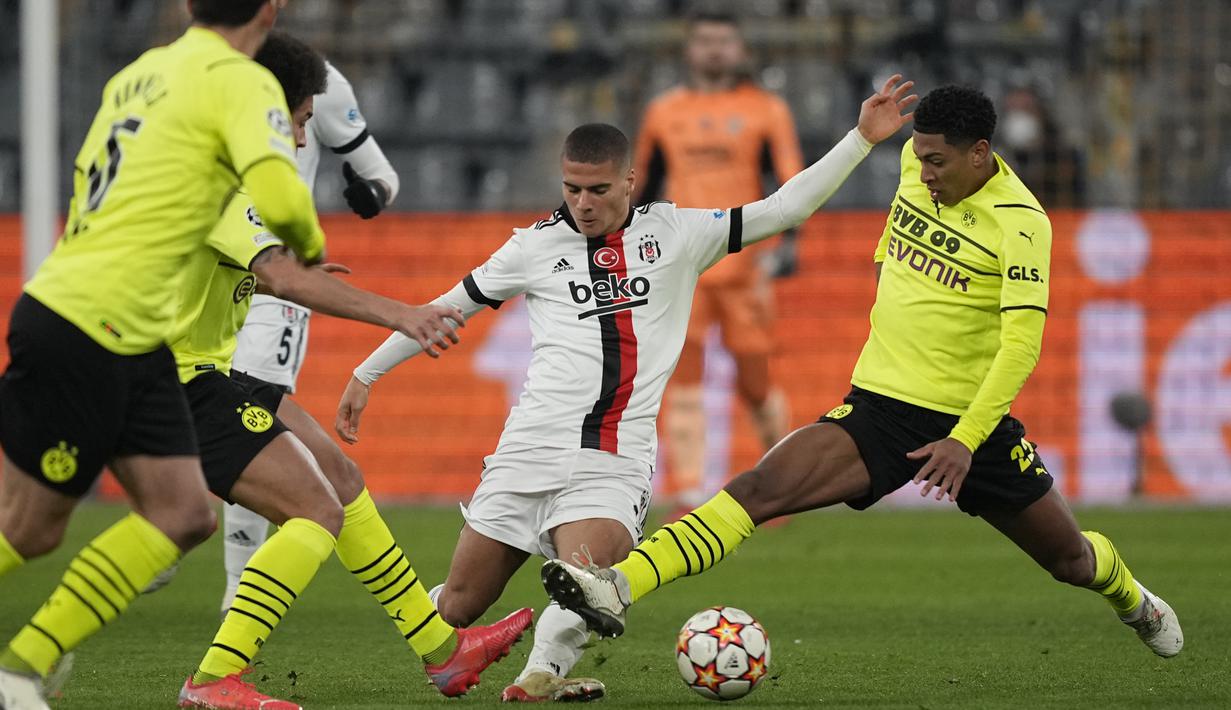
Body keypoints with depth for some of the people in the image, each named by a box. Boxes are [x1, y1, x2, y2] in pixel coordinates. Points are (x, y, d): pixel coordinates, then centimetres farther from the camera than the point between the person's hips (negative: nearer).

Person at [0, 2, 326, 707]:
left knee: (184, 516, 4)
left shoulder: (140, 73, 15)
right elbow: (279, 197, -24)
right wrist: (311, 245, -4)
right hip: (85, 332, -9)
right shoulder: (242, 81, -11)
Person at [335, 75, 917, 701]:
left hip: (618, 458, -1)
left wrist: (862, 139, 0)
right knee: (459, 606, 3)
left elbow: (783, 208, 7)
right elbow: (448, 309, 17)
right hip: (533, 445, 1)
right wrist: (365, 375, 19)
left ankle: (543, 672, -1)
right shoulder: (537, 246, 7)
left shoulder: (675, 234, 7)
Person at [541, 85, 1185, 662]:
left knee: (1070, 557, 13)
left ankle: (1128, 596, 51)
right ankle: (618, 588, -34)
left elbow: (1023, 342, -22)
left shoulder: (1021, 223, -17)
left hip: (971, 420, -3)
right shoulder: (917, 163, -1)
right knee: (759, 489, -21)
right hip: (879, 407, 3)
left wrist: (966, 440, -28)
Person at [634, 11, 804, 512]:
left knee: (755, 384, 2)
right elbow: (644, 187, 20)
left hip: (743, 265, -2)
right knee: (683, 373, -10)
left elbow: (789, 180, -2)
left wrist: (787, 240, -16)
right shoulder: (664, 112, 11)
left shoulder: (764, 110, 3)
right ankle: (688, 498, -12)